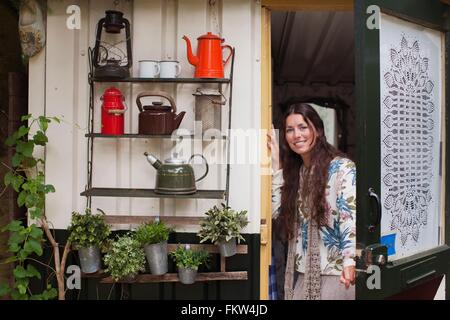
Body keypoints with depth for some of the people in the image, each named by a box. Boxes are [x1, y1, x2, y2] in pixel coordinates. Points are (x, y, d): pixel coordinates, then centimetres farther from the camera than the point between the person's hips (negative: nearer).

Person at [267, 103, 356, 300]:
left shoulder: (343, 167, -11)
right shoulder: (293, 171, 10)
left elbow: (350, 216, -19)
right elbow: (276, 212, 1)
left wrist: (349, 261, -33)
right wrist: (276, 163, 2)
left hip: (335, 273, -6)